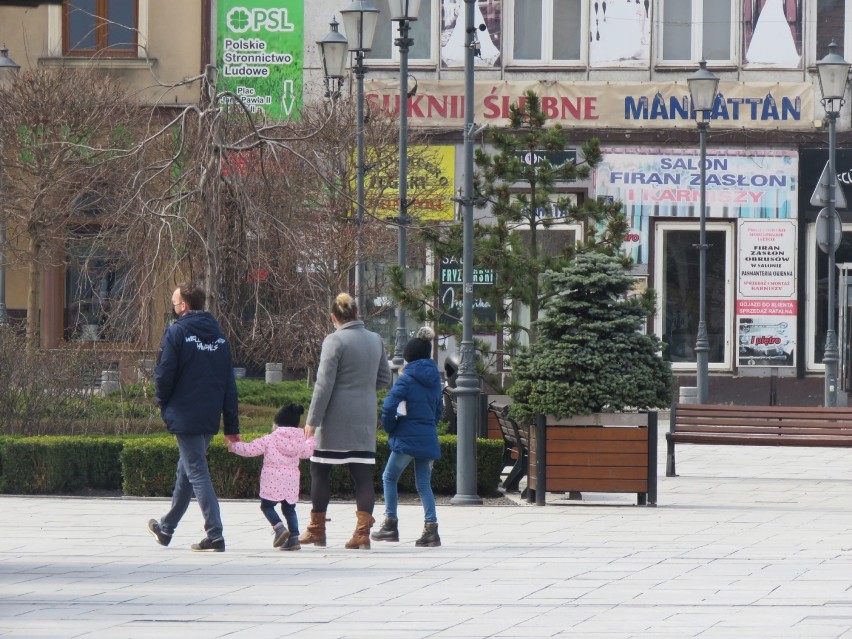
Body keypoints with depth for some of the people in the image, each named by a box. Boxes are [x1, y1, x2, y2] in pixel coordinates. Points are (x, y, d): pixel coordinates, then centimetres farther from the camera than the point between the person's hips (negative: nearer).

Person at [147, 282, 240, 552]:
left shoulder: (176, 332, -9)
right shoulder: (218, 335, 9)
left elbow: (164, 374, -13)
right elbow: (229, 382, 9)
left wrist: (163, 404, 7)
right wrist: (232, 425, 11)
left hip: (184, 416, -7)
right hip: (210, 418, 7)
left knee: (197, 474, -5)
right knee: (186, 471, 20)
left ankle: (215, 535, -12)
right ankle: (166, 527, 34)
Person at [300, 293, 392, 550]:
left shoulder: (335, 341, -10)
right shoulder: (375, 340, 7)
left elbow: (324, 384, -13)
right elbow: (385, 380, 14)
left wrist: (312, 420, -10)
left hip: (336, 419, -5)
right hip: (365, 420, 5)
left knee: (320, 471, 7)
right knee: (363, 473, 3)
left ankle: (317, 530, 11)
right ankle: (362, 532, -4)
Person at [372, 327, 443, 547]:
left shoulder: (407, 379, -10)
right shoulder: (434, 380, 11)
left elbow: (389, 406, -19)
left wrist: (390, 428, -4)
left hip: (407, 438, -6)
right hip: (429, 438, 6)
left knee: (389, 477, 10)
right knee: (423, 483, 7)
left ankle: (390, 525, 9)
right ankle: (431, 527, -6)